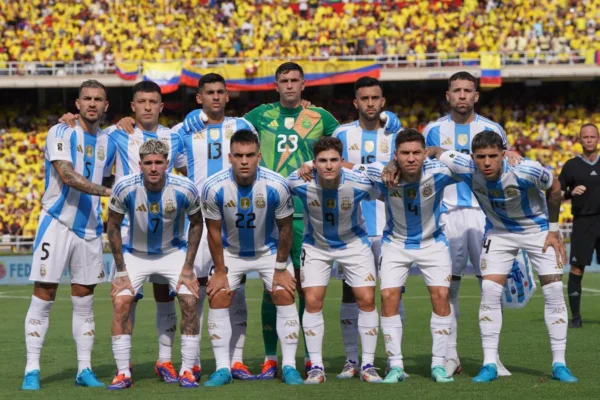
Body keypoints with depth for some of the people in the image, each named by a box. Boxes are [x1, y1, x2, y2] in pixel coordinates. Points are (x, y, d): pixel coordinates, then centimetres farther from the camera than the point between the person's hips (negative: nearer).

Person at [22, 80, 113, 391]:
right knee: (43, 298, -4)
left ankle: (84, 370, 14)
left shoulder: (107, 140, 12)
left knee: (84, 302, 8)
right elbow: (67, 175, -19)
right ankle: (32, 370, 0)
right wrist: (107, 191, -28)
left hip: (90, 228, 5)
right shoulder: (60, 133, -6)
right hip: (57, 222, -5)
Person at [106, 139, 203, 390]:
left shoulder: (184, 189, -22)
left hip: (174, 252, 0)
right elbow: (113, 226, -7)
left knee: (190, 302, -15)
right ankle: (123, 373, -6)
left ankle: (187, 372, -2)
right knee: (121, 303, -16)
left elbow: (196, 223, -4)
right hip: (135, 254, 0)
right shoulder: (125, 188, -22)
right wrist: (121, 270, -9)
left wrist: (188, 268, -7)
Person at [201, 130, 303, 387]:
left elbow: (285, 228, -12)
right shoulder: (214, 187, -25)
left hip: (269, 249, 0)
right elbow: (214, 232, -11)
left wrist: (281, 269, -8)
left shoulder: (276, 186, -27)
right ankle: (222, 369, 0)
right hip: (231, 251, 1)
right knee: (217, 300, -9)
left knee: (285, 297, -10)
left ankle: (289, 366, -1)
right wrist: (220, 271, -8)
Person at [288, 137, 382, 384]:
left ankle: (368, 365, 6)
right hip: (316, 245, 0)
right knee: (312, 301, -9)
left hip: (353, 242, 0)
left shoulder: (359, 183, -26)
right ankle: (316, 366, 4)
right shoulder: (299, 182, -26)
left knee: (367, 299, -7)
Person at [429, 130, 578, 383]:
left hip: (537, 229, -2)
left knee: (554, 291, -8)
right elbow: (433, 152, -12)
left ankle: (559, 364, 2)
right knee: (490, 291, -12)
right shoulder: (466, 168, -27)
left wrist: (553, 230, -7)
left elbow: (554, 188, -12)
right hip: (499, 232, 2)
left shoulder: (526, 171, -33)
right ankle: (489, 364, -4)